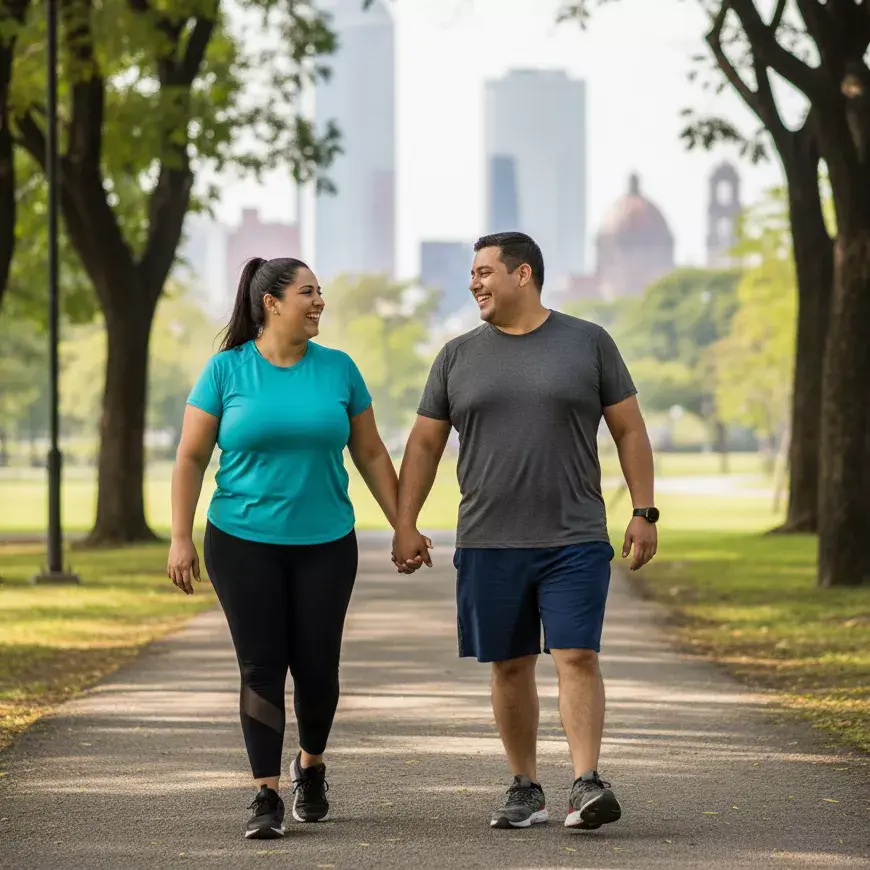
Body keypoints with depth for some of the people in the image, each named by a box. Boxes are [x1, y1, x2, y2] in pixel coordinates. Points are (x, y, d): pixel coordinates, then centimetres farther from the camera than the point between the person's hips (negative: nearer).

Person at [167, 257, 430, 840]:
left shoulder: (339, 369, 3)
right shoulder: (226, 370, -3)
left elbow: (371, 454, 9)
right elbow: (191, 458, 0)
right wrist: (181, 539, -6)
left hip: (325, 545, 2)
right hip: (243, 544, -2)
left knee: (317, 667, 3)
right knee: (261, 667, -4)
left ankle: (311, 766, 30)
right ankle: (267, 798, 1)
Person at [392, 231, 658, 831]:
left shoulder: (588, 343, 4)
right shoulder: (459, 356, 9)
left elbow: (629, 429, 6)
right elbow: (425, 444, 12)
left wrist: (644, 512, 0)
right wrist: (405, 525, 6)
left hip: (574, 540, -2)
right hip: (488, 545, 2)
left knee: (577, 656, -12)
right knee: (509, 667, 6)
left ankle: (586, 784, -15)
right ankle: (526, 789, 15)